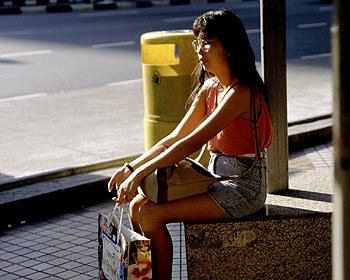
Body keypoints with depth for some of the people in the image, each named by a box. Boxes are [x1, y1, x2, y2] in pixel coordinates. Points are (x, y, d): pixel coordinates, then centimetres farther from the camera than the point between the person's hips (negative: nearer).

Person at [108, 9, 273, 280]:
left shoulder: (240, 93, -20)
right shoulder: (209, 88, 8)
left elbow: (192, 143, -26)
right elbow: (176, 137, 9)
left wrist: (140, 174, -25)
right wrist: (132, 167, -1)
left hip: (243, 186, -9)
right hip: (217, 178, 9)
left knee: (152, 214, -19)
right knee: (137, 205, -2)